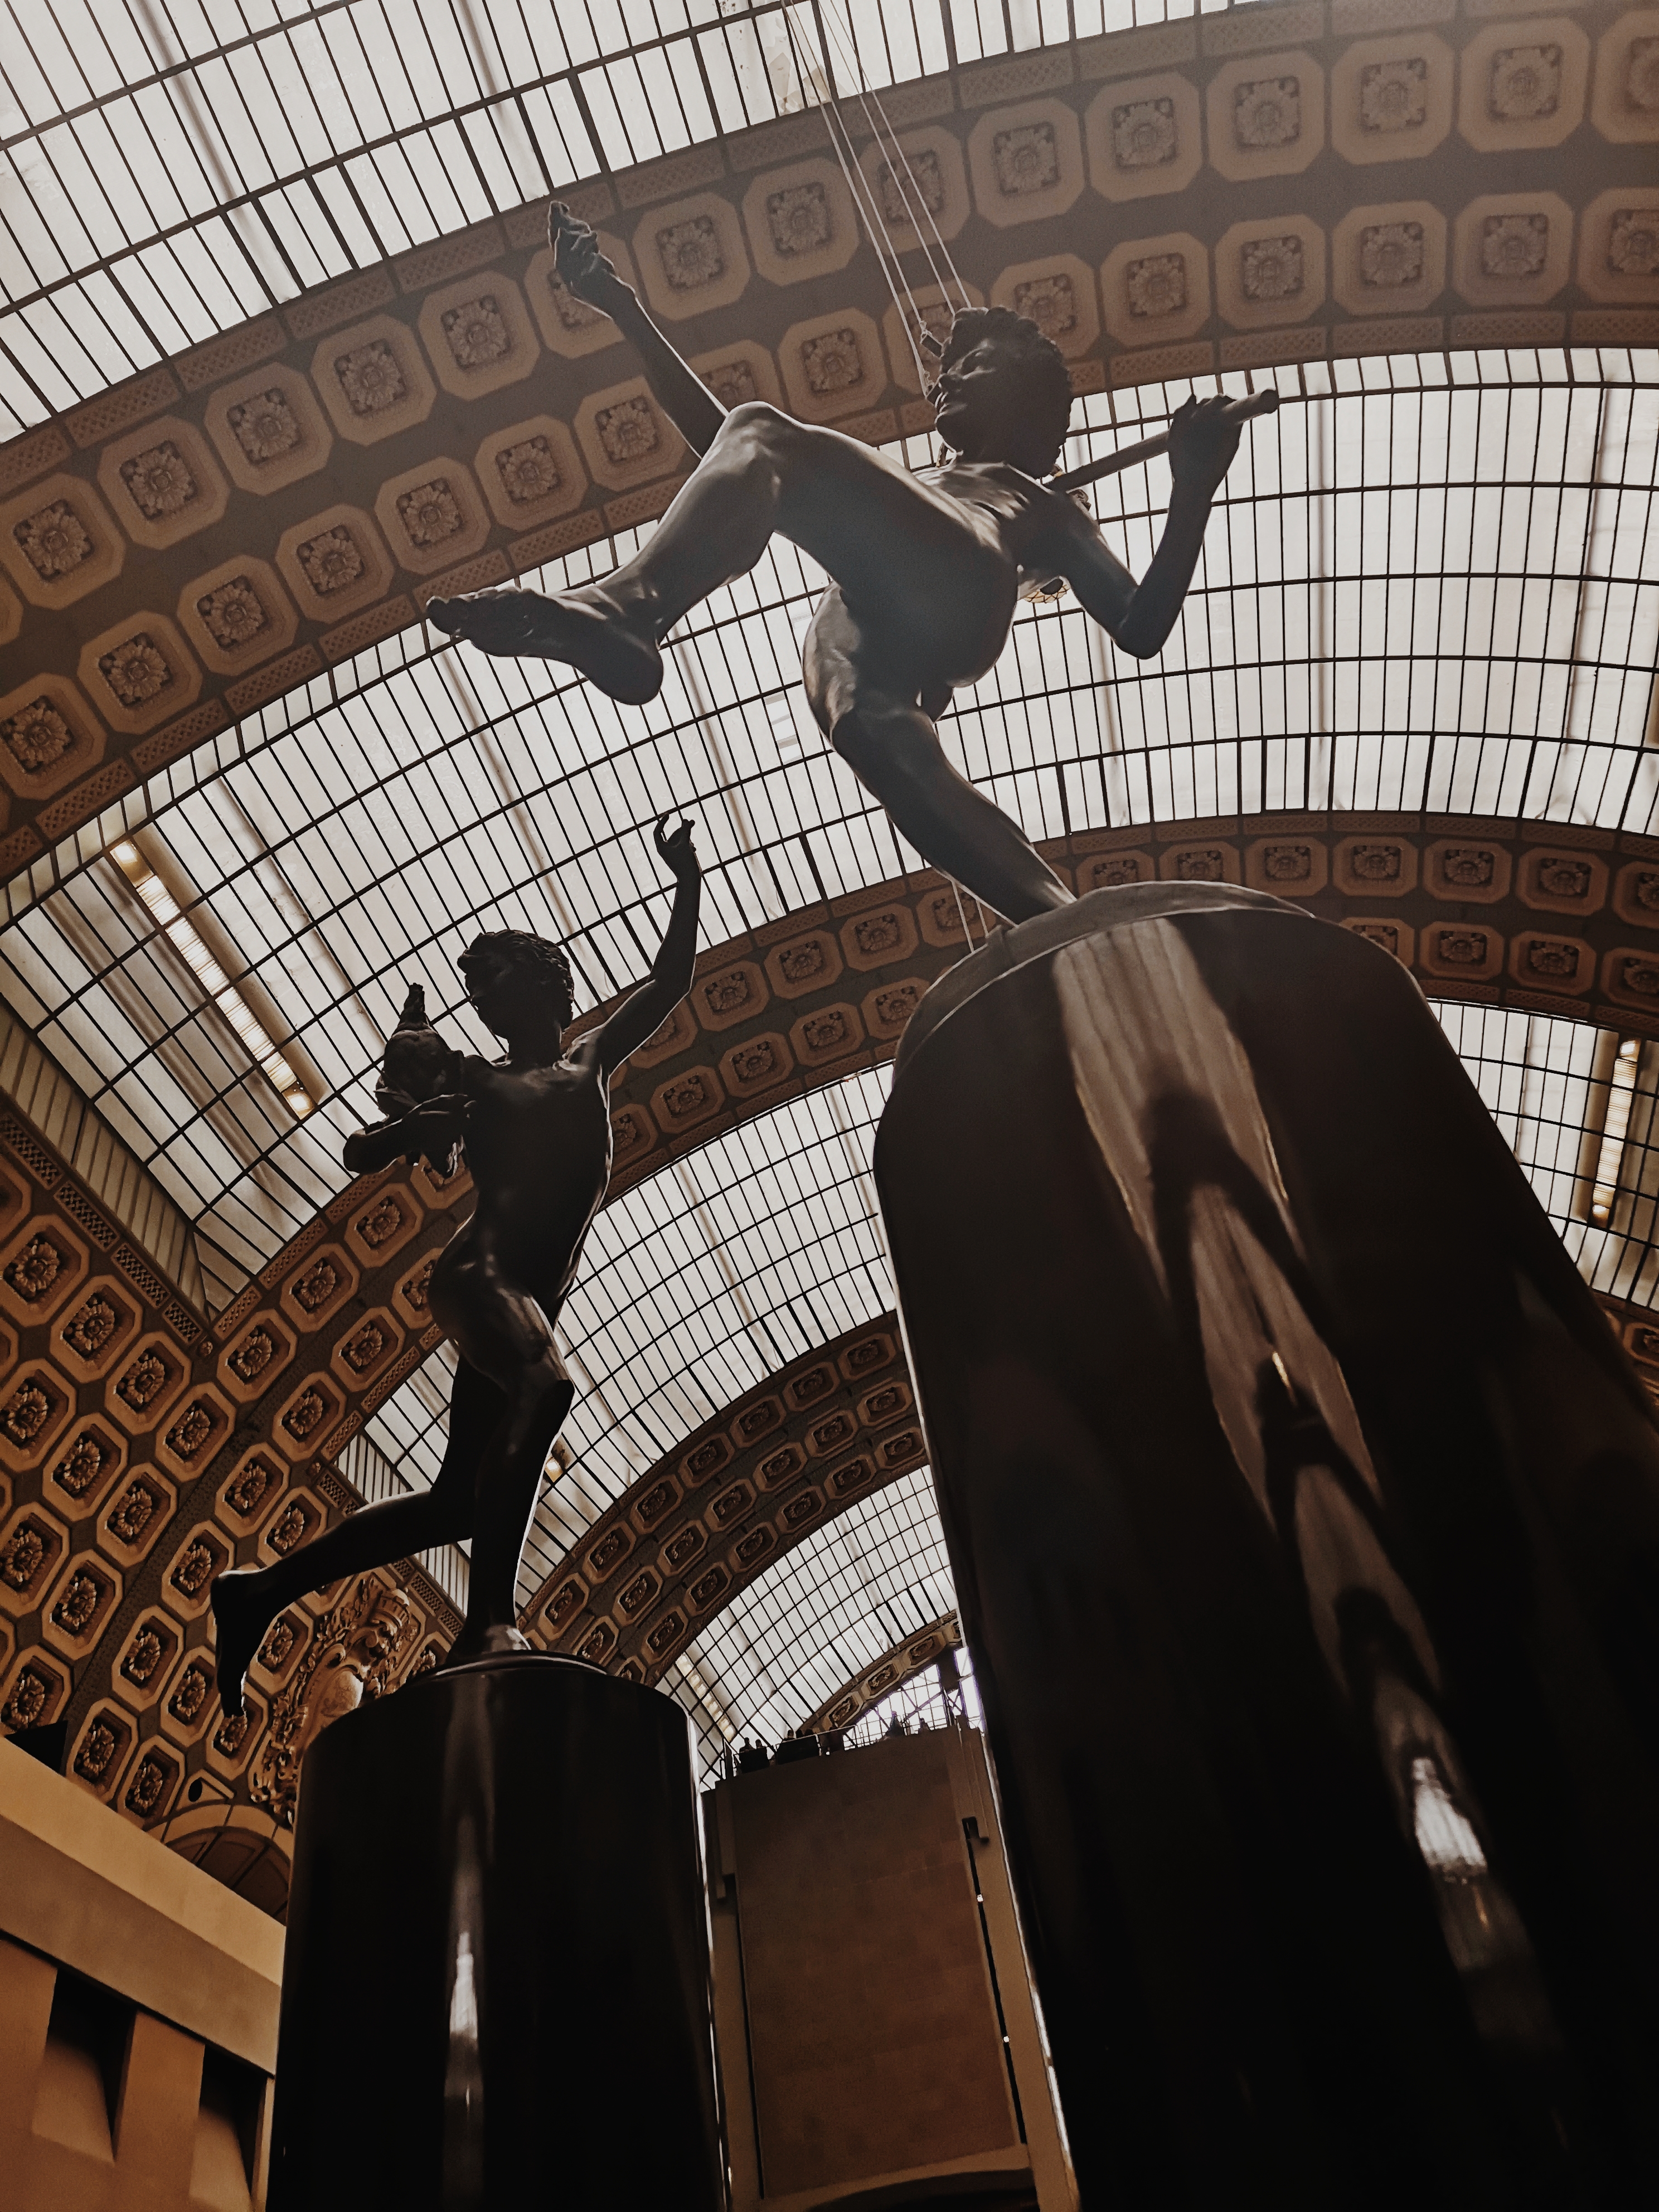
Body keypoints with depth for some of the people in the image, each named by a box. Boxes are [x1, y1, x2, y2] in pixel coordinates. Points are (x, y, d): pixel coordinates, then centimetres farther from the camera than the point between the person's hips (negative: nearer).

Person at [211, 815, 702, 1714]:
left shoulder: (592, 1063, 24)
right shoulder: (476, 1083, 14)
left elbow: (671, 979, 26)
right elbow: (359, 1153, 12)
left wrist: (688, 880, 18)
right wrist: (418, 1123, -8)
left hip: (532, 1300, 5)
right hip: (478, 1271, -5)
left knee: (459, 1503, 5)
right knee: (547, 1386, -36)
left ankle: (259, 1592, 15)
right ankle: (490, 1618, -38)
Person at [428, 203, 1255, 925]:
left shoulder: (1043, 507, 35)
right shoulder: (896, 485, 48)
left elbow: (1141, 628, 20)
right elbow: (720, 446, 42)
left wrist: (1194, 489, 11)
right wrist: (626, 310, 40)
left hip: (958, 595, -4)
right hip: (850, 644, 4)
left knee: (765, 437, -19)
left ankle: (628, 604, -46)